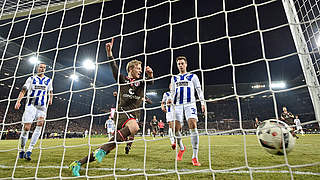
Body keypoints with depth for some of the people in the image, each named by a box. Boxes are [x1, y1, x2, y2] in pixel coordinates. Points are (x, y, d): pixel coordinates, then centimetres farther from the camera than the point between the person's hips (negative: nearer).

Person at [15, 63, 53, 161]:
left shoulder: (48, 80, 14)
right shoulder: (31, 79, 6)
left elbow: (50, 91, 27)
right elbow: (23, 90, -4)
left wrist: (50, 99, 13)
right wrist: (18, 101, -16)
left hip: (42, 106, 2)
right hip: (31, 105, -2)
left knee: (40, 125, -18)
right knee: (26, 128, -5)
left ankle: (29, 150, -18)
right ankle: (22, 150, 15)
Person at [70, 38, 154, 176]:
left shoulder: (141, 81, 14)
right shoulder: (123, 80, 9)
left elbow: (151, 82, -6)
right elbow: (114, 68, -4)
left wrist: (150, 74, -29)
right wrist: (109, 52, -17)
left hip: (134, 115, 3)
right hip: (122, 111, -3)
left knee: (110, 147, -8)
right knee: (134, 127, -35)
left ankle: (79, 163, 4)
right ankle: (101, 150, -26)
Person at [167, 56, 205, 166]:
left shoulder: (193, 76, 14)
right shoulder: (174, 78, 22)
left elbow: (199, 90, 9)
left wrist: (203, 103, -3)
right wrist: (171, 99, -1)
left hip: (190, 104, -3)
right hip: (178, 105, 3)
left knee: (193, 127, -19)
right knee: (176, 129, -4)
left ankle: (195, 157, -16)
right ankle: (181, 148, 26)